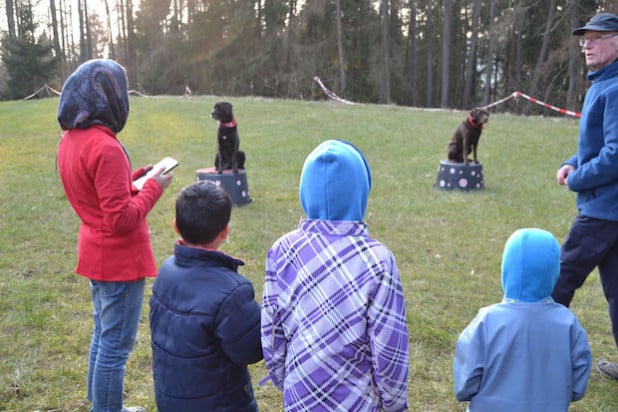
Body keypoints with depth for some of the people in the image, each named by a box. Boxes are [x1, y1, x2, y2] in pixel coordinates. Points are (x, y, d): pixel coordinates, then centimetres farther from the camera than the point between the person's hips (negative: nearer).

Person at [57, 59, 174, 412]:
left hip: (96, 256, 10)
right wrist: (154, 187, -12)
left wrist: (132, 177, 7)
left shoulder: (70, 139, 3)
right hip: (120, 260, -10)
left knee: (103, 336, 23)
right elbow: (122, 218, -24)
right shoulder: (105, 147, -25)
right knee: (116, 345, 4)